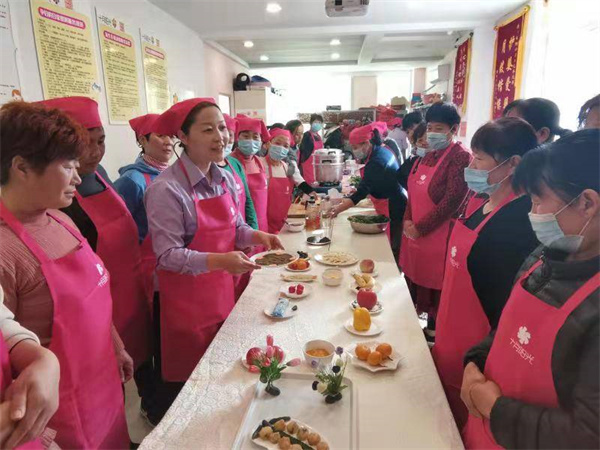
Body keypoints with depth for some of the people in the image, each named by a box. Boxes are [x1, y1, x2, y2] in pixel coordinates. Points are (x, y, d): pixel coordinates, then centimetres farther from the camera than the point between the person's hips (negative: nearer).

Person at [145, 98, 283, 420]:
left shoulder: (226, 180, 3)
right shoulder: (166, 189, -20)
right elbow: (168, 255, -21)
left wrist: (257, 236, -9)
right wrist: (219, 261, -31)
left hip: (222, 293, 6)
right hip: (185, 300, -6)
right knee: (184, 382, 11)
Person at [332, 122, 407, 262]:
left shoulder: (375, 162, -22)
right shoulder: (383, 151, 7)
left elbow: (361, 193, -29)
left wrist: (337, 209, -31)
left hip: (392, 212, -10)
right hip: (397, 206, 10)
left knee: (391, 251, -3)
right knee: (394, 250, 14)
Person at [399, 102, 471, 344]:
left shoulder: (460, 157, -14)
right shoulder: (429, 155, 11)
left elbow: (452, 201, -20)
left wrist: (419, 228, -14)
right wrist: (408, 220, 2)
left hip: (438, 236, -7)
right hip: (415, 232, 8)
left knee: (433, 285, 4)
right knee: (414, 277, 16)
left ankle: (433, 330, 23)